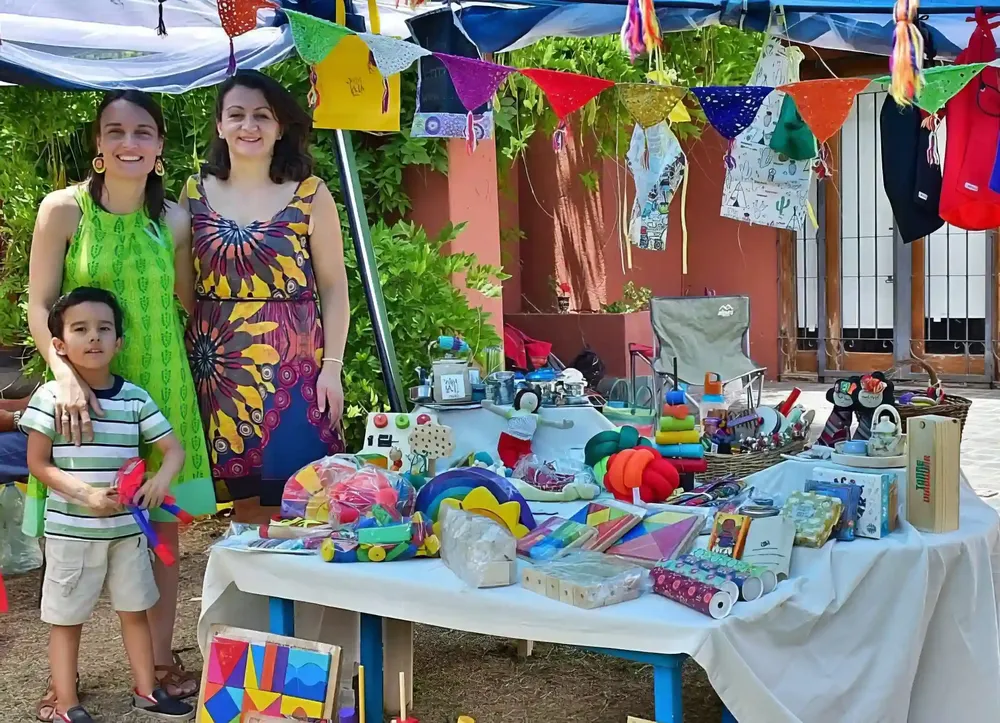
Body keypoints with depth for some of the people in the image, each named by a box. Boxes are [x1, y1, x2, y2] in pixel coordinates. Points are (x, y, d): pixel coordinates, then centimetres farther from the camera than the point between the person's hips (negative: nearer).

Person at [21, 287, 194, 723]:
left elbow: (174, 449, 3)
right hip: (70, 530, -3)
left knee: (135, 610, 14)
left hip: (128, 527, 4)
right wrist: (86, 495, -19)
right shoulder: (51, 396, -8)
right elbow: (38, 464, -7)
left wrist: (160, 481, -19)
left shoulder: (135, 398, 1)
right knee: (66, 618, 6)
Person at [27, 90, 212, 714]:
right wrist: (66, 374, -21)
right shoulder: (64, 209, -7)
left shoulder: (174, 220, 1)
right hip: (88, 390, -2)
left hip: (160, 388, 3)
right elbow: (40, 308, -8)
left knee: (163, 525, 9)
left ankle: (162, 658, 26)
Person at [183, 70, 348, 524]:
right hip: (220, 364, 2)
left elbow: (334, 288, 2)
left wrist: (332, 366, -6)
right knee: (245, 502, 5)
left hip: (293, 363, -2)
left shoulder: (310, 195, 1)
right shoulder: (195, 194, 8)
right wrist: (187, 361, 5)